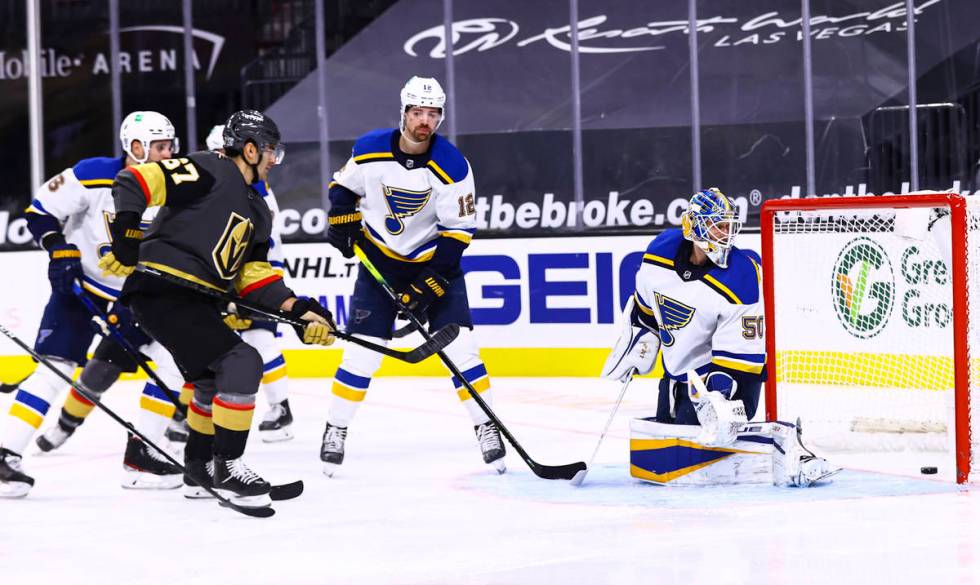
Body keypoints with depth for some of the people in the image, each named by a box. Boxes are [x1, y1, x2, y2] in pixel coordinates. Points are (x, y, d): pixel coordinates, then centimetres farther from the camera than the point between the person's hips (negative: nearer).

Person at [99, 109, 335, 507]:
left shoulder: (256, 211, 20)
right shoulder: (209, 172, -8)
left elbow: (253, 277, 16)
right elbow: (133, 183, -16)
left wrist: (297, 309, 2)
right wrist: (125, 239, -25)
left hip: (194, 299, 10)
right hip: (161, 290, -10)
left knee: (215, 382, 23)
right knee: (242, 364, -17)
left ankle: (199, 471, 40)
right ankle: (227, 468, -9)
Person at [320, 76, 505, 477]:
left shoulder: (452, 166, -18)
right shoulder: (369, 151, -12)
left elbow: (458, 230, -15)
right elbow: (343, 185, 9)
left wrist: (430, 284, -21)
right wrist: (342, 222, -7)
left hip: (434, 260, -1)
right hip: (380, 259, 1)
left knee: (459, 345, -10)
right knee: (362, 349, -5)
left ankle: (486, 428, 0)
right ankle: (335, 429, 9)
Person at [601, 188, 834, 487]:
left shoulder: (741, 277, -26)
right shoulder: (660, 251, -9)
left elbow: (739, 354, -27)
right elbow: (645, 308, 13)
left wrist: (726, 401, -35)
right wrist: (635, 347, 11)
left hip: (722, 371, -7)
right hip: (679, 369, 7)